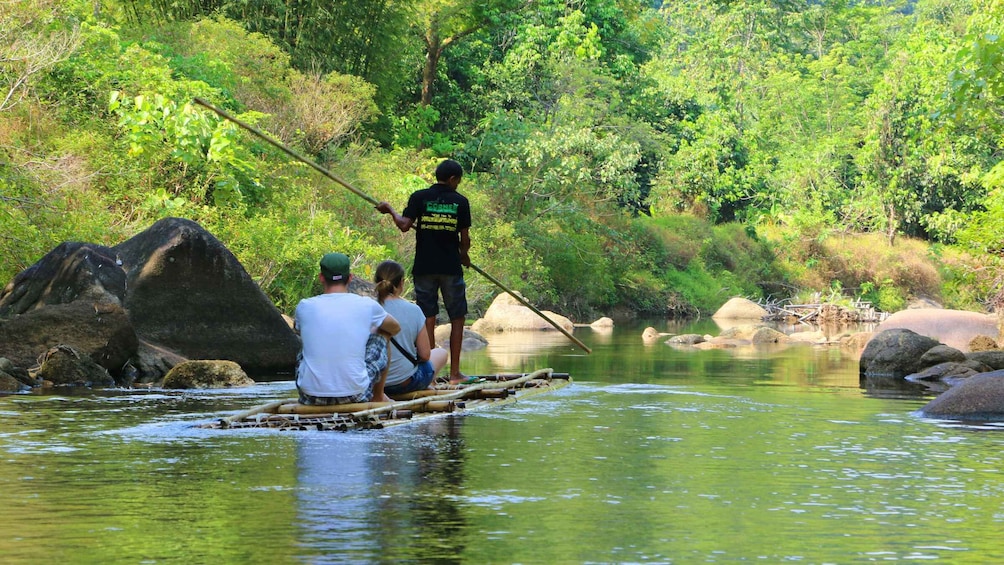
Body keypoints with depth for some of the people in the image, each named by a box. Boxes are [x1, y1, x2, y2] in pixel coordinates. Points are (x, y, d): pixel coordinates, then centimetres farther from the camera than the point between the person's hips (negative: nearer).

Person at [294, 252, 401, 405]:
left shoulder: (305, 307, -2)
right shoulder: (366, 305, -4)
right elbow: (395, 328, 18)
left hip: (311, 397, 1)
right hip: (355, 395, -1)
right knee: (380, 337, 24)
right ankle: (378, 397, 37)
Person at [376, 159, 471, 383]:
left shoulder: (419, 197, 0)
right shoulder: (460, 201, -1)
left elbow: (404, 225, -9)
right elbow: (465, 237, 0)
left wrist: (390, 210, 10)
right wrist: (464, 255, 20)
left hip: (424, 267, 1)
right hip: (451, 267, -1)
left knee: (428, 318, 5)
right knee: (457, 318, 8)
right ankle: (454, 372, 5)